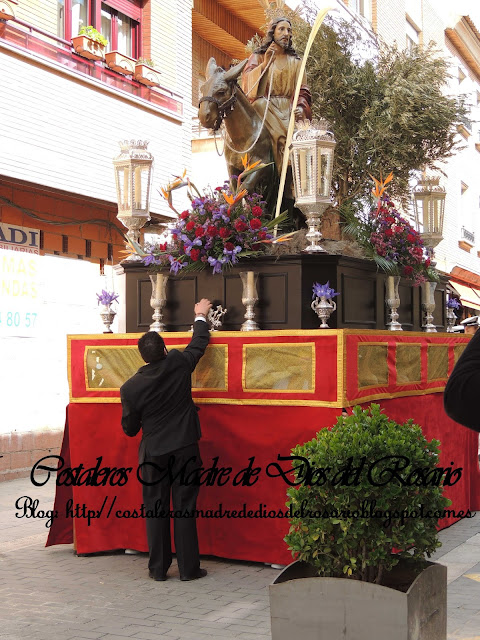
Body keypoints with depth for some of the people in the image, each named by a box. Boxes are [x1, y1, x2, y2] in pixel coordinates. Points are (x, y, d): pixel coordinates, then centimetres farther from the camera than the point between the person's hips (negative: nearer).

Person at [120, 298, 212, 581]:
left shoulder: (130, 387, -10)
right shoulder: (178, 364, -10)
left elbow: (130, 429, 0)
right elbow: (199, 344, 11)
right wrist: (201, 316, 28)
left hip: (153, 453, 0)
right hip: (185, 449, 0)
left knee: (156, 510, 10)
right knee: (184, 509, 5)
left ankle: (159, 568, 16)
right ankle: (189, 568, 9)